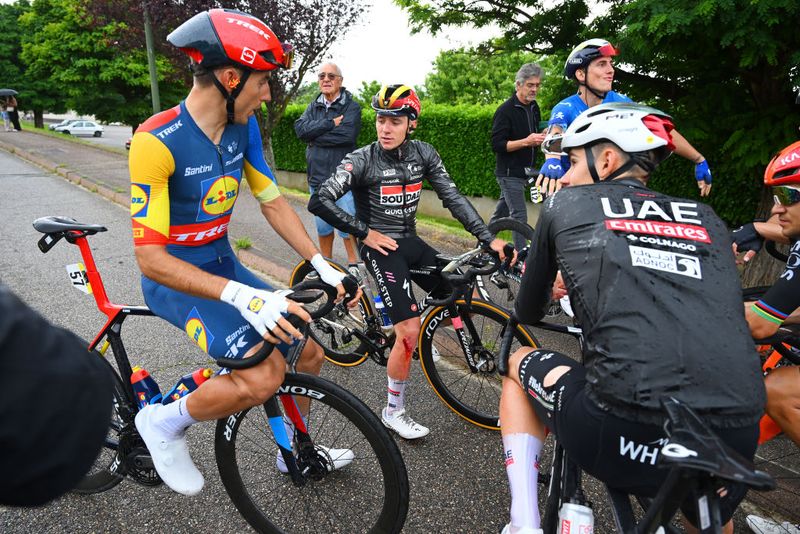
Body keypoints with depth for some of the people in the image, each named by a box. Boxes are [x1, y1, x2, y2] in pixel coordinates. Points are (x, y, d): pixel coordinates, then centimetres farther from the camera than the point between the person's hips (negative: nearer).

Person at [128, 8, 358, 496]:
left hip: (223, 264, 7)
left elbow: (273, 203, 3)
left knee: (309, 350, 6)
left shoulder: (243, 126, -5)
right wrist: (241, 296, -37)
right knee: (264, 375, -26)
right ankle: (166, 423, 3)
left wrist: (322, 265, -6)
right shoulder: (157, 141, -26)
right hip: (174, 277, -7)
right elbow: (150, 257, -27)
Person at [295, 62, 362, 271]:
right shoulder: (313, 106, 12)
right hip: (317, 176, 5)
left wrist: (314, 135, -12)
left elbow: (347, 134, -21)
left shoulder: (351, 106, -2)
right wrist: (331, 123, -16)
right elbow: (300, 128, -7)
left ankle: (353, 264, 16)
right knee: (323, 225, 14)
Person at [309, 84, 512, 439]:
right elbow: (319, 202, -20)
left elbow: (452, 197, -1)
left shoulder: (423, 154, 0)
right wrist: (364, 232, -17)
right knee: (410, 331, -14)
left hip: (411, 241, 6)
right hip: (380, 246, -6)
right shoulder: (362, 160, -14)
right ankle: (393, 412, 5)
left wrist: (488, 238, -9)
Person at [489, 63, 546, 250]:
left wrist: (542, 139, -2)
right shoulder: (506, 110, -13)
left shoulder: (534, 108, 10)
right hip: (510, 173, -7)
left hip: (525, 171, 7)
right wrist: (526, 141, -27)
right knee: (519, 216, -9)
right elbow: (497, 144, -18)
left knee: (501, 212, 16)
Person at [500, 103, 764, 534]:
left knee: (520, 365, 25)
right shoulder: (708, 220, 18)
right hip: (736, 442, 5)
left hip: (624, 436, -4)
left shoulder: (566, 205, 10)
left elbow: (527, 313, 21)